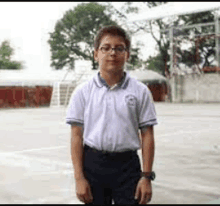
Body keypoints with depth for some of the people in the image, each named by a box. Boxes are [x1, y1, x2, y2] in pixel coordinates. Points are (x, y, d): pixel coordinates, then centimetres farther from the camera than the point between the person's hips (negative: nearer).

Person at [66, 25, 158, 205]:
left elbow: (147, 135, 1)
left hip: (127, 164, 0)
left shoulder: (140, 91, 0)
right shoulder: (83, 92, 0)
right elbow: (77, 136, 0)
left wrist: (147, 176, -4)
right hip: (93, 164, 1)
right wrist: (79, 178, -4)